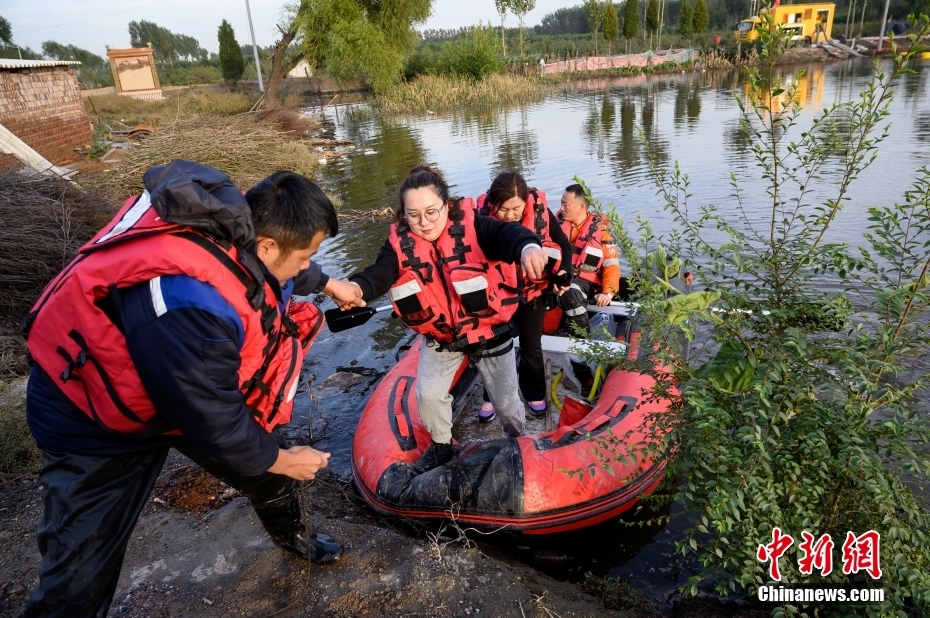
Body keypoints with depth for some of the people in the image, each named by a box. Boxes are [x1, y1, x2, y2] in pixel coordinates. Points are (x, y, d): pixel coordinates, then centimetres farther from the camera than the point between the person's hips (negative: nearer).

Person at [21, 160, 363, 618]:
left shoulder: (236, 223, -17)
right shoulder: (189, 306, -42)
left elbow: (285, 269, 9)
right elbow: (216, 425, -28)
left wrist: (328, 284, 28)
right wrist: (283, 459, -10)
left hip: (195, 383, 8)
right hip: (96, 418, -7)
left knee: (267, 467, 16)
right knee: (79, 578, -2)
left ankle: (292, 538, 47)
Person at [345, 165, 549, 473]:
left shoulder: (471, 224, -22)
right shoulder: (400, 242, -13)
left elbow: (505, 234, -41)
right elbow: (379, 273, -30)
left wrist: (527, 246, -66)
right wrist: (356, 287, -54)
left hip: (490, 331, -2)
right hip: (440, 337, 2)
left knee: (506, 402, 12)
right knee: (428, 394, -2)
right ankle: (441, 445, 30)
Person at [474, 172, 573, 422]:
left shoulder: (540, 211, -21)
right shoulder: (482, 216, -25)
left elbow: (563, 244, -7)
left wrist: (564, 273, -23)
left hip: (532, 291, 1)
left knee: (531, 346, 17)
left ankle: (535, 394, 40)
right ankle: (491, 397, 36)